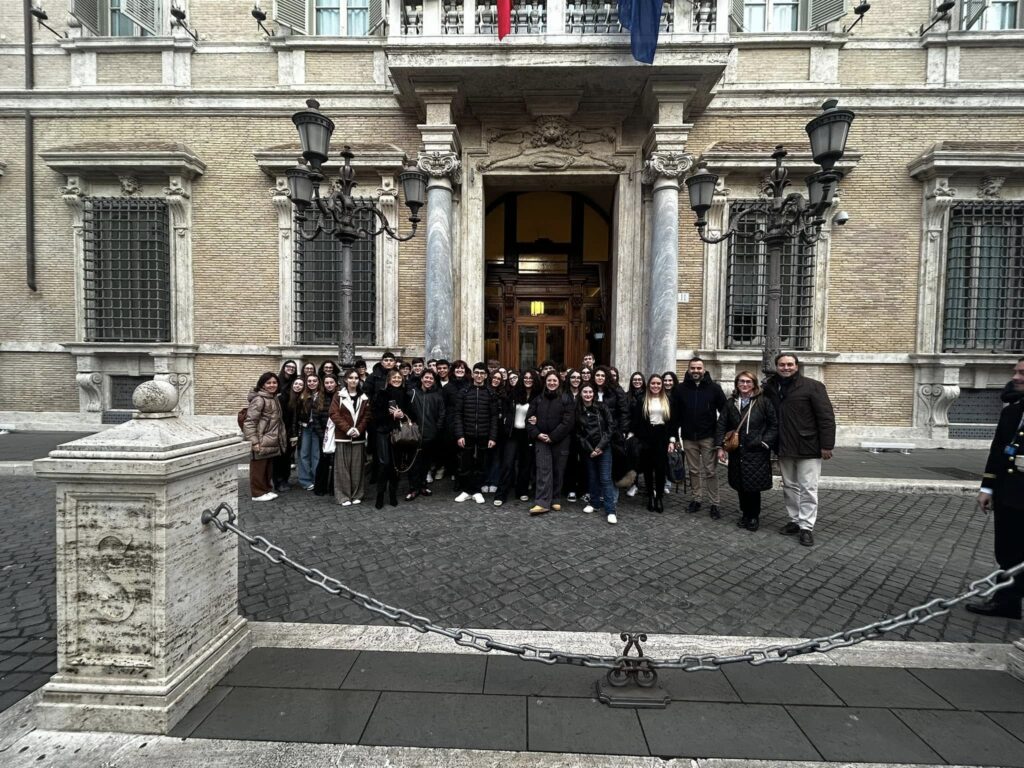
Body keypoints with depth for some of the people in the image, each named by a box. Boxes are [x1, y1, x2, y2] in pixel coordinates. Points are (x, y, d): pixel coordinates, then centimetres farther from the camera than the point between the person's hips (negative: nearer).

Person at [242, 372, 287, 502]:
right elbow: (250, 421, -20)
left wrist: (281, 437, 18)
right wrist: (254, 441, -24)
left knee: (267, 467, 17)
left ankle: (267, 489, 27)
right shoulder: (259, 399, -16)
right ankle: (258, 493, 11)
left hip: (271, 441, 9)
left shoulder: (274, 398, 13)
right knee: (258, 467, 2)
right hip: (261, 441, -9)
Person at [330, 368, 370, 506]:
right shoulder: (339, 396, 2)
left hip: (359, 437, 2)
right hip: (342, 437, -2)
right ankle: (343, 496, 7)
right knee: (342, 467, 0)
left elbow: (367, 416, 4)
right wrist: (347, 429, -14)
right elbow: (334, 414, -5)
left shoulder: (364, 397, 8)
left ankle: (357, 495, 14)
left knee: (357, 467, 5)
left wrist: (358, 430, -11)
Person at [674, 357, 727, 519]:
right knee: (693, 470, 11)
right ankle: (696, 499, 22)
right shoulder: (680, 389, 3)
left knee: (710, 471, 1)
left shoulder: (713, 387, -2)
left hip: (708, 437, -2)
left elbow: (724, 410, 0)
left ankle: (714, 504, 9)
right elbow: (675, 415, 3)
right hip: (689, 438, 2)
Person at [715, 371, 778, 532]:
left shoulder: (764, 402, -2)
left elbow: (774, 425, 0)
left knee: (754, 486, 1)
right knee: (740, 486, 9)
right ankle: (745, 514, 26)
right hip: (737, 452, 3)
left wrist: (765, 443, -9)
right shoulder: (730, 403, 7)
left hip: (757, 452, -3)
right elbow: (721, 425, 7)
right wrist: (720, 446, -1)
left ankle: (754, 517, 19)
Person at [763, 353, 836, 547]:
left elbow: (826, 417, -11)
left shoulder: (812, 386, -9)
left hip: (808, 448, -5)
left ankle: (806, 527, 8)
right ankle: (795, 520, 26)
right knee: (789, 487, 14)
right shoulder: (771, 387, 5)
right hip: (784, 449, 5)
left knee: (807, 489, 0)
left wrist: (826, 445, -15)